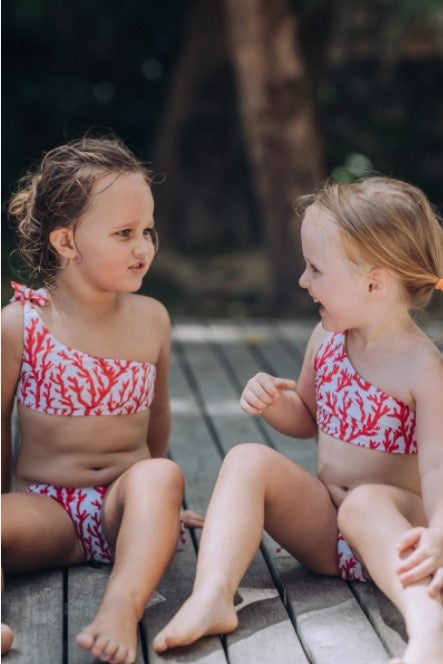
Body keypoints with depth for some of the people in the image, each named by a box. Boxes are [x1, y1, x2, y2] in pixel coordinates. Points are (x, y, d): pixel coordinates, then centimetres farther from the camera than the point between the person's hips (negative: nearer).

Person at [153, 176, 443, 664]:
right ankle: (212, 597, -35)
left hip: (391, 527, -5)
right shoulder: (325, 340, 4)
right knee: (248, 460, -17)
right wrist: (273, 403, -3)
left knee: (367, 504, -38)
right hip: (323, 527, 6)